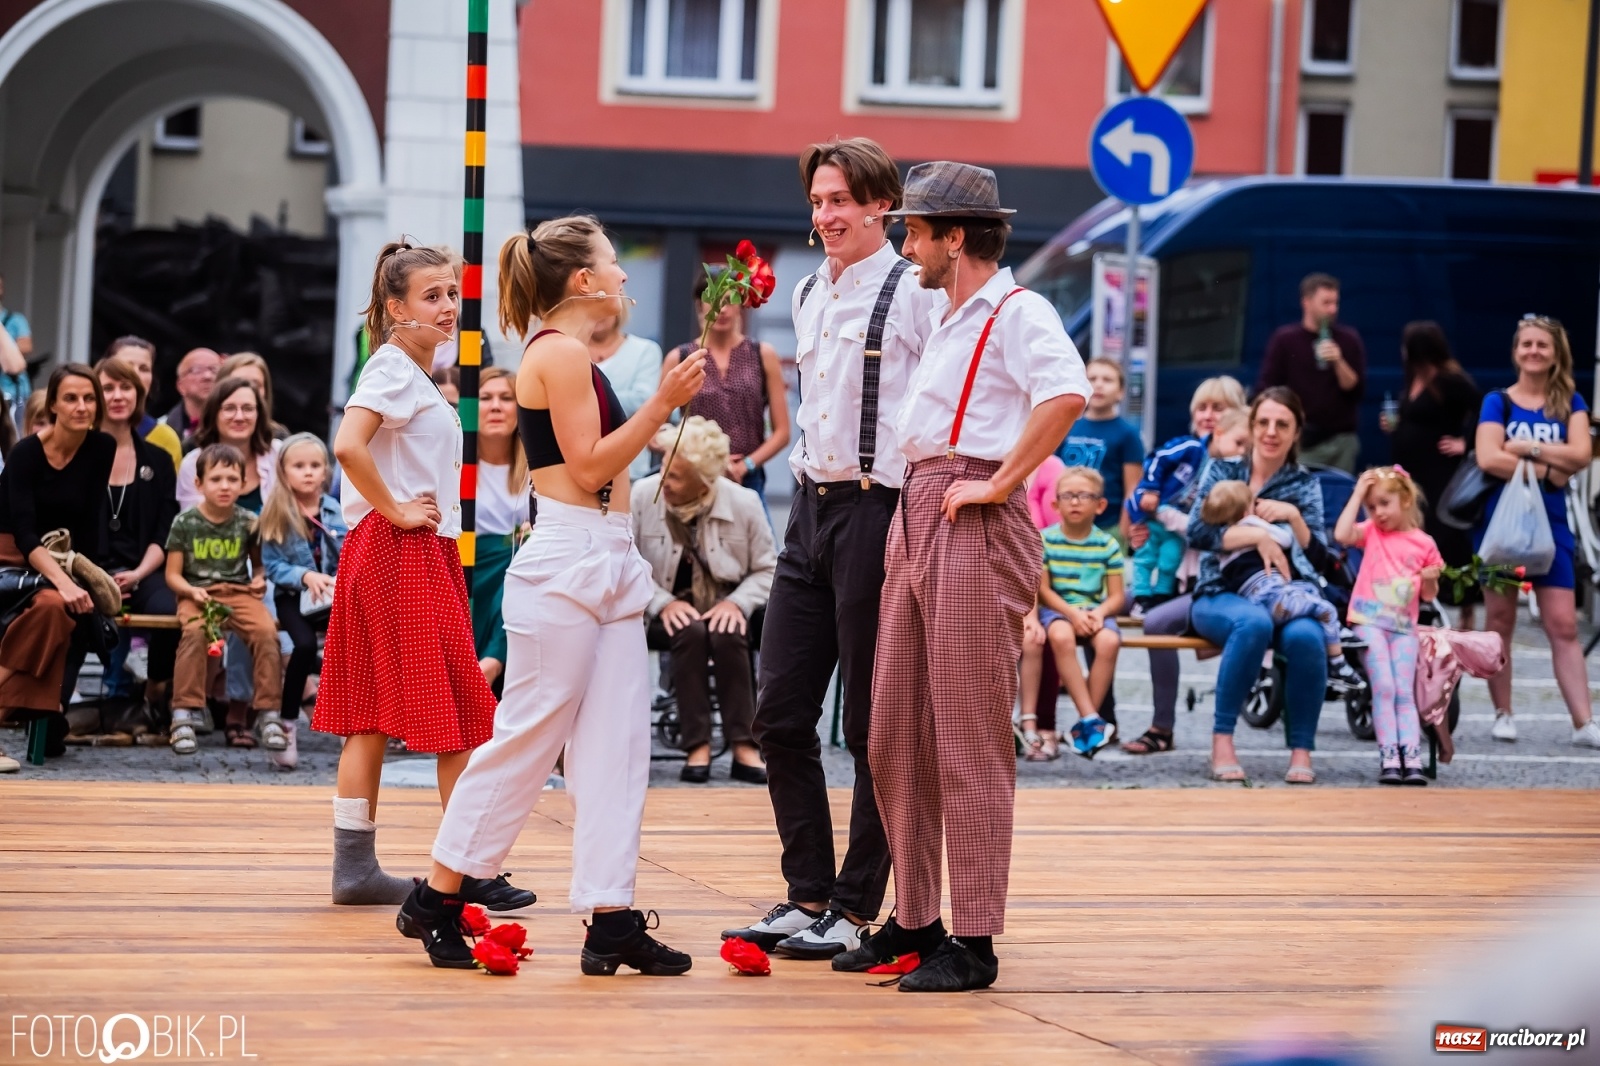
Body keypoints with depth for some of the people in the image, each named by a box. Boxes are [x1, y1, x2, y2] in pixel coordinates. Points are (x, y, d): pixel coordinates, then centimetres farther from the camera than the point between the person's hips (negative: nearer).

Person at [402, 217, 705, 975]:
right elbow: (588, 466, -15)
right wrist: (661, 406, -16)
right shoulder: (560, 352, -11)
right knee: (527, 735, -3)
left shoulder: (572, 354, 19)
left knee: (615, 745, 4)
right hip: (566, 563, -10)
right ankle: (436, 900, 7)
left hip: (607, 567, 10)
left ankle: (612, 920, 3)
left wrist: (662, 406, 17)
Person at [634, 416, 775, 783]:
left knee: (727, 635, -34)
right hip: (669, 614, -1)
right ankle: (697, 747, -30)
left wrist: (737, 603, -14)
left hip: (723, 611, 1)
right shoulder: (643, 496, -9)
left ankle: (744, 747, -28)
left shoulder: (744, 503, -6)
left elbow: (767, 570, 3)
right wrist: (663, 603, -19)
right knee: (691, 631, -35)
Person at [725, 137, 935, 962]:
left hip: (880, 512, -8)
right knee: (780, 713, 7)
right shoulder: (807, 295, 14)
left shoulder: (915, 296, -10)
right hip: (812, 506, 8)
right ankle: (806, 894, 17)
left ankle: (856, 908, 8)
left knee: (873, 725, 1)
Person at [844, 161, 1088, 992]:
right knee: (894, 735, 11)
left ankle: (973, 941, -2)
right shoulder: (946, 316, 21)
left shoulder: (1016, 313, -9)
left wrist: (1000, 483, -23)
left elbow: (1067, 394, -28)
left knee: (969, 741, -6)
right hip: (915, 520, 10)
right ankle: (914, 919, 20)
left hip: (974, 526, -10)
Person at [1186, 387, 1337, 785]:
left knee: (1306, 636, -35)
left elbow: (1318, 557, 6)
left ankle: (1301, 750, -23)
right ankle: (1222, 741, -32)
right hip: (1222, 594, -2)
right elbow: (1197, 532, -6)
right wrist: (1257, 534, -17)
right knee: (1254, 621, -39)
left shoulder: (1304, 484, 13)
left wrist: (1293, 516, -9)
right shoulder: (1222, 471, 9)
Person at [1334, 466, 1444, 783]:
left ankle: (1412, 759, -10)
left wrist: (1431, 579, -8)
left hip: (1403, 626, 2)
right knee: (1384, 688, -13)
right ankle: (1388, 758, -15)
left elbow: (1428, 595, 16)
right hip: (1369, 622, -2)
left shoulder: (1424, 544, 7)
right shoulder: (1371, 532, 6)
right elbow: (1342, 534, -17)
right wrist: (1358, 493, -12)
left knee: (1404, 693, -3)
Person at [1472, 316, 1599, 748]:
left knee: (1563, 626, -4)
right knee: (1499, 621, 4)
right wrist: (1547, 470, -14)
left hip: (1550, 523, 1)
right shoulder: (1498, 402, 2)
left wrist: (1524, 447, -14)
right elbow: (1488, 458, -14)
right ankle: (1502, 714, 13)